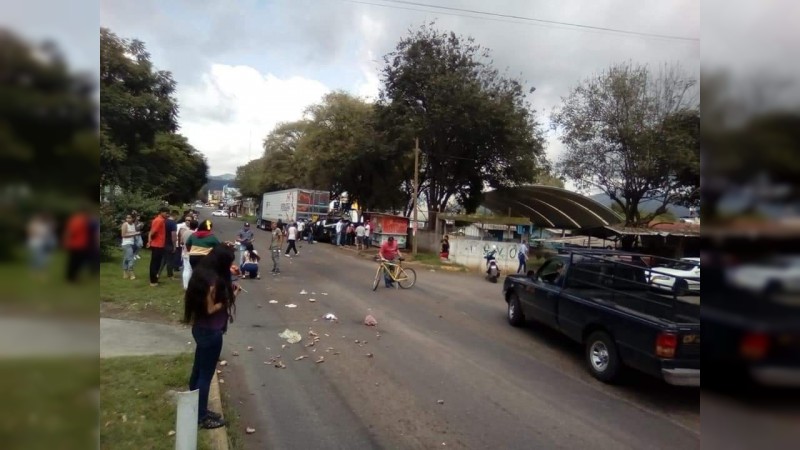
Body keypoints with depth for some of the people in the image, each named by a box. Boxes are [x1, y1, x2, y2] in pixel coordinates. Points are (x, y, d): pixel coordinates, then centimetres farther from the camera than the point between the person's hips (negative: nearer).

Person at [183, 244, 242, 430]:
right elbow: (210, 308, -22)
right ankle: (201, 417, 19)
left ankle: (196, 409, 36)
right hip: (210, 332, -9)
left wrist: (227, 290, 3)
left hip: (200, 328, 9)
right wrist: (230, 297, -14)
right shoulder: (213, 280, -25)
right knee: (206, 374, 5)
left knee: (198, 370, 20)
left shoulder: (202, 272, 3)